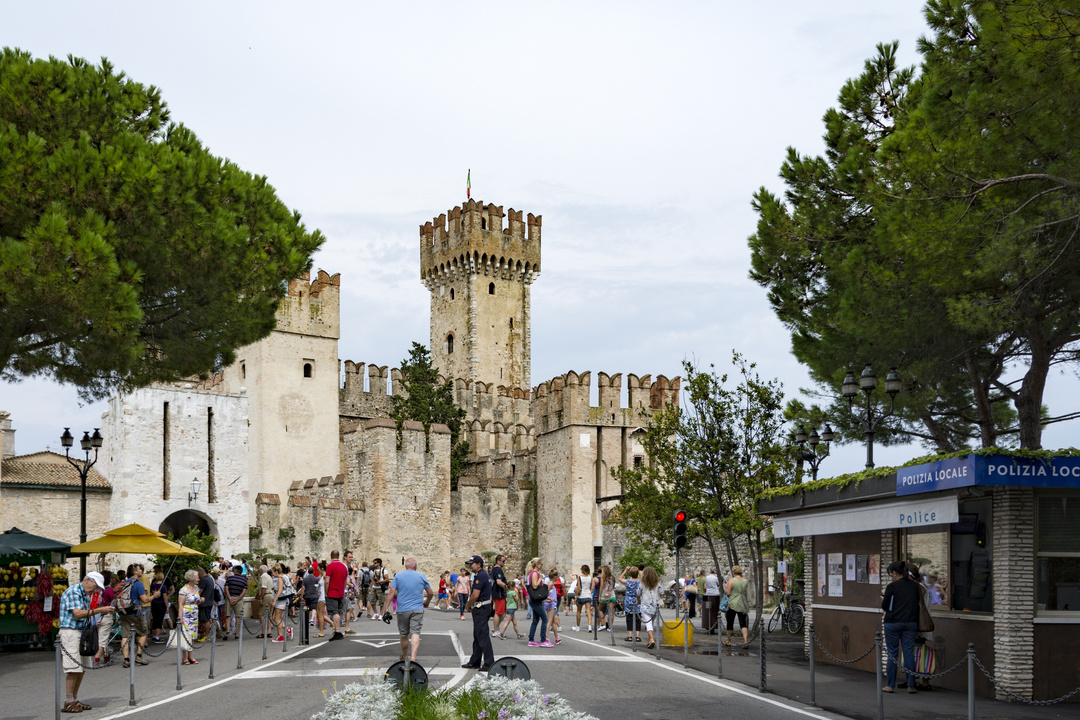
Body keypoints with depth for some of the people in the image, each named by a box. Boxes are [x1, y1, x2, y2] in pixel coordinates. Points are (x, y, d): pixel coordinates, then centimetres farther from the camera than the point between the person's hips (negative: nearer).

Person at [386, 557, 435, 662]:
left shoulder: (398, 576, 4)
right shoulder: (422, 576, 5)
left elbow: (392, 592, -5)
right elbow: (431, 593, 12)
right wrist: (427, 602, 32)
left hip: (402, 610, 1)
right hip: (417, 610, -1)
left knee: (404, 634, 15)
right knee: (415, 633, -7)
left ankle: (404, 657, 31)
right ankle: (413, 657, -24)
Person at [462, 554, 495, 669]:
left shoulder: (480, 576, -18)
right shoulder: (485, 575, 16)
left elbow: (475, 595, -21)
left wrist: (468, 606, -6)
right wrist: (469, 604, 14)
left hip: (480, 609, -11)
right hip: (485, 607, 11)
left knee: (483, 636, -9)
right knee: (477, 636, 17)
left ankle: (489, 663, -8)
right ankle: (474, 662, 24)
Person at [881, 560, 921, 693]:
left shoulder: (892, 586, -10)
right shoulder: (916, 585, 6)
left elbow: (885, 606, -5)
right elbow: (918, 605, 12)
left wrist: (883, 599, 14)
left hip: (893, 623, -4)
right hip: (911, 623, 4)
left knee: (892, 653, 4)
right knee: (909, 652, 6)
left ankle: (890, 685, 8)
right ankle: (911, 685, 4)